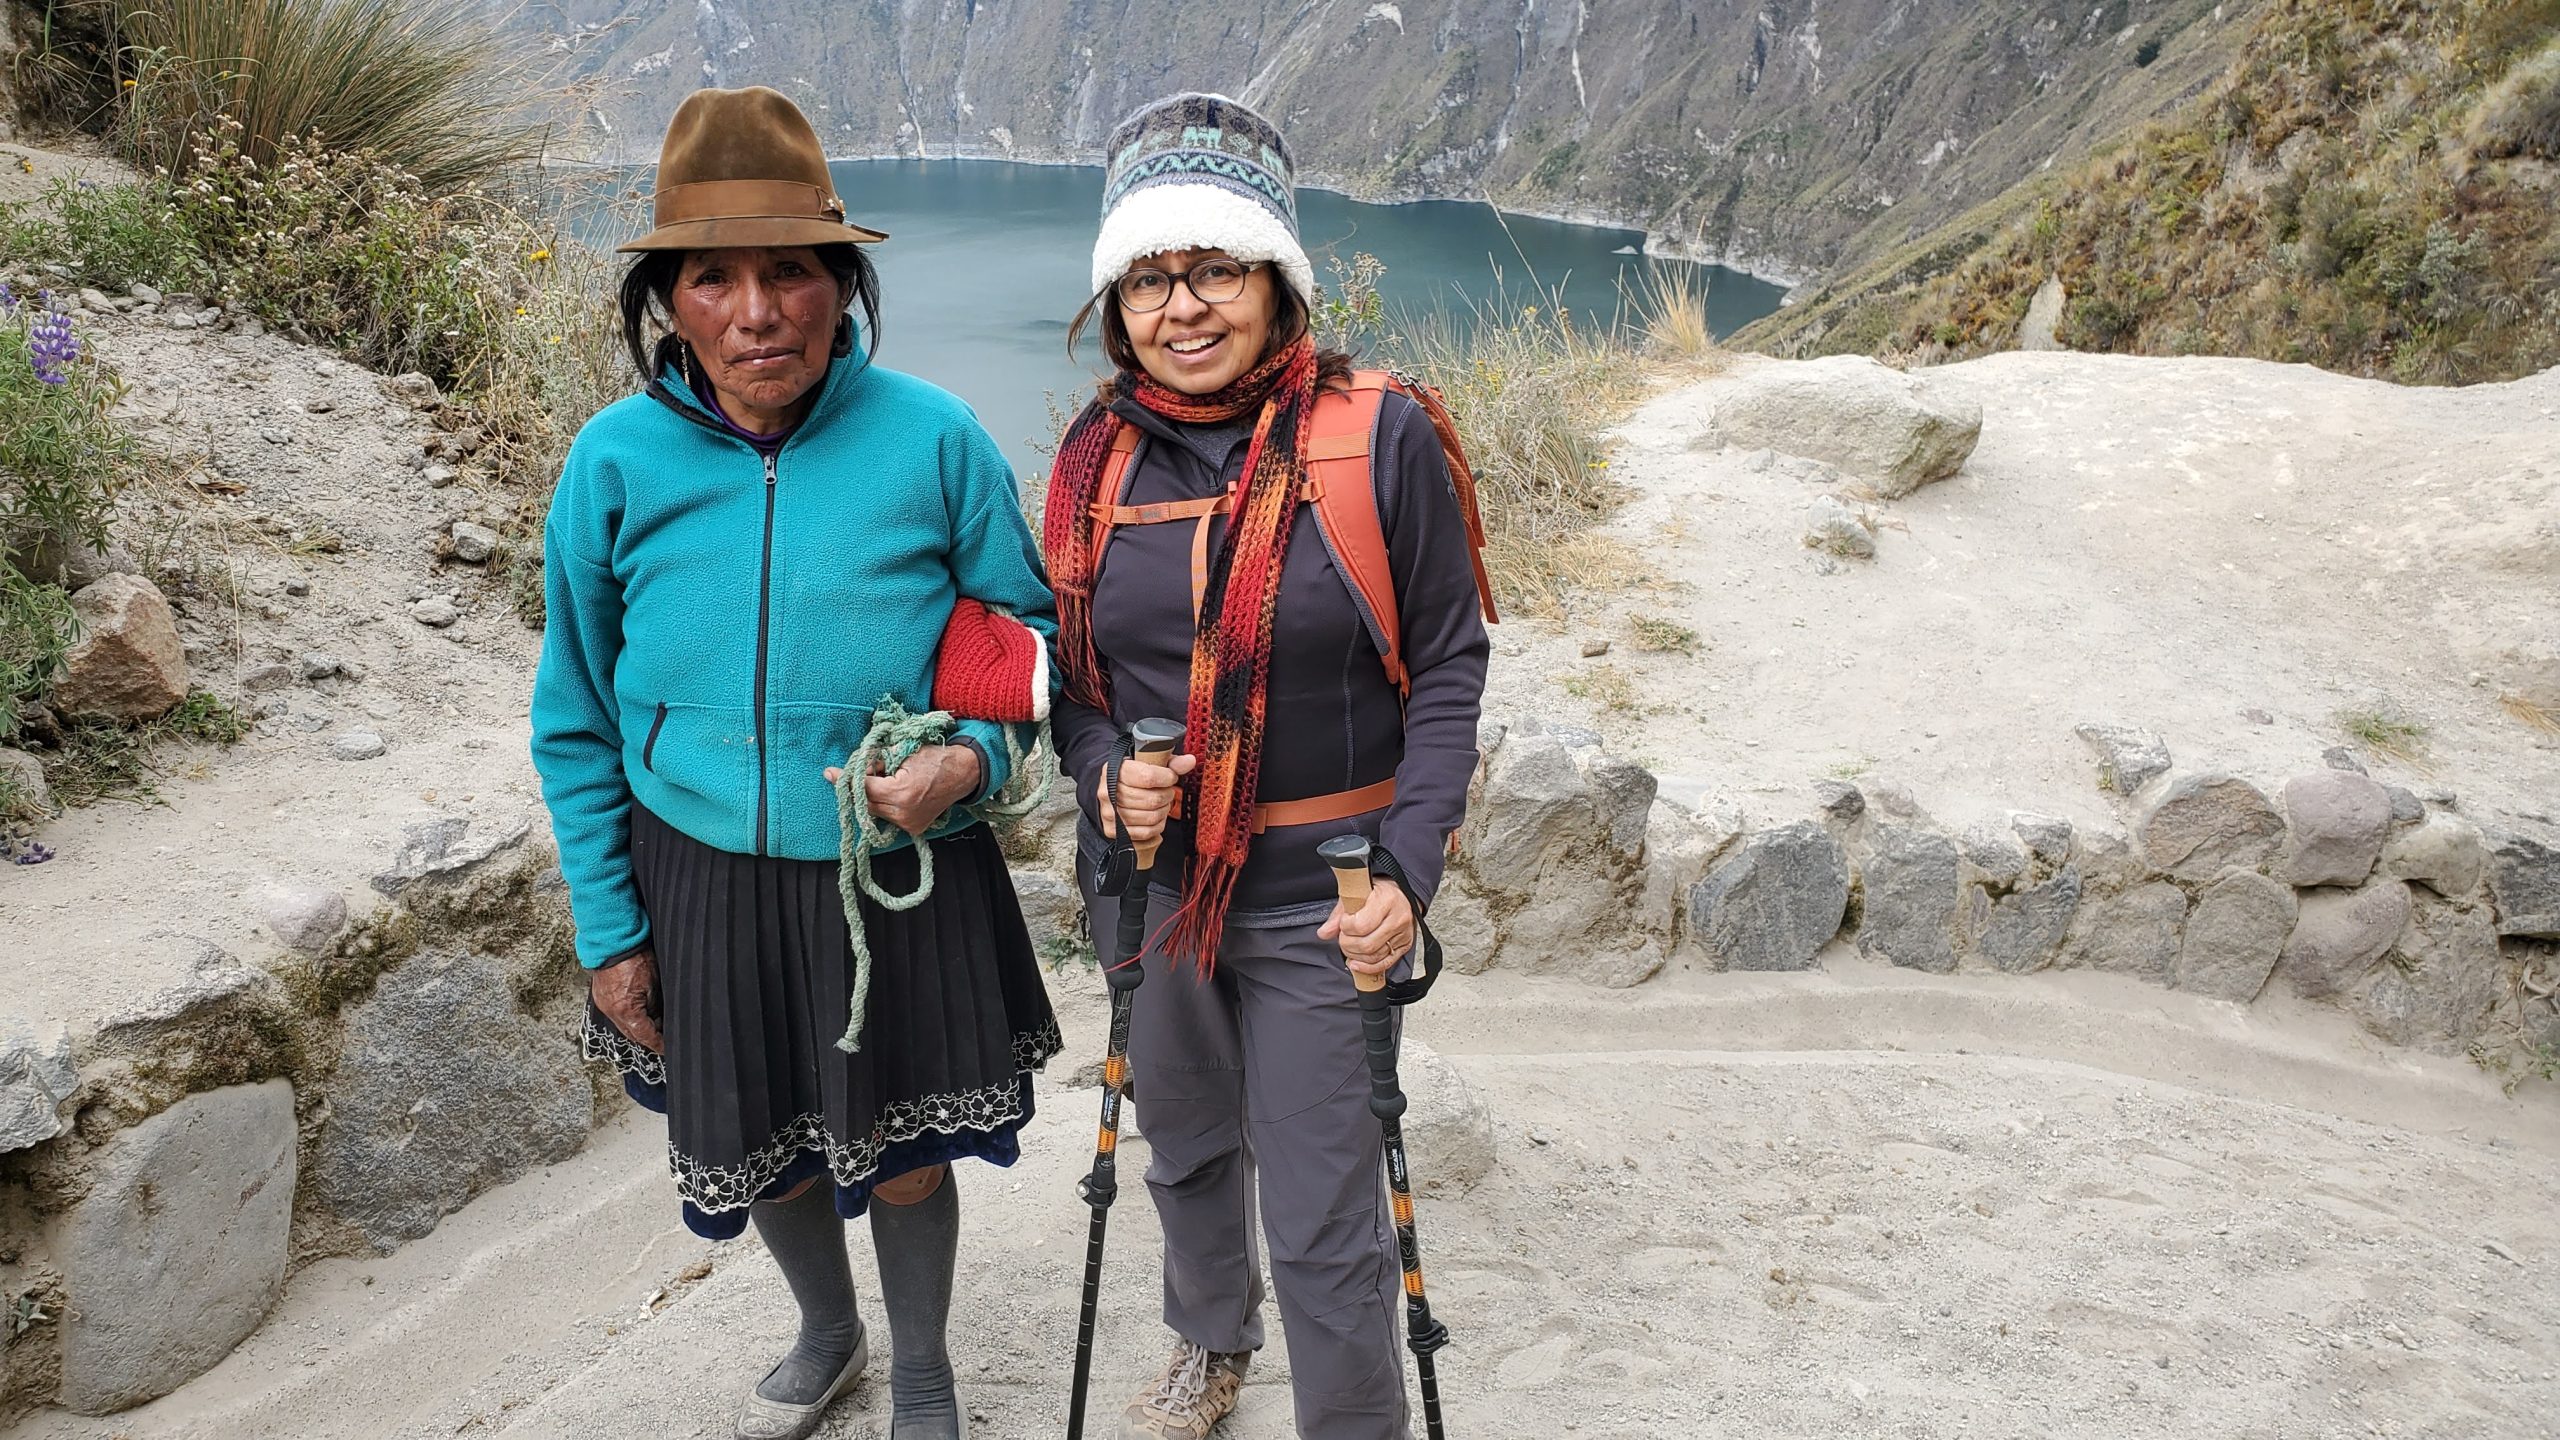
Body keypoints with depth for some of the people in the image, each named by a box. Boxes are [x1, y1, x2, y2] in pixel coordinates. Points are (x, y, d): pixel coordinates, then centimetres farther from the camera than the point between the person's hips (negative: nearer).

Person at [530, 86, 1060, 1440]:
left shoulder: (931, 439, -14)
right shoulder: (618, 459, -10)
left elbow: (1031, 630, 0)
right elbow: (576, 720, 1)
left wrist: (973, 755, -21)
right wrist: (608, 932, 3)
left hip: (905, 880, -2)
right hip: (708, 883, 2)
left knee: (903, 1157, 14)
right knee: (761, 1152, 21)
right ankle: (827, 1330, 54)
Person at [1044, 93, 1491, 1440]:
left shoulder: (1378, 440, -14)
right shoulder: (1097, 454, -1)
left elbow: (1447, 669, -10)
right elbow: (1070, 666, 9)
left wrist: (1410, 871, -20)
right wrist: (1102, 772, -12)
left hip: (1318, 899, -5)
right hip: (1150, 880, 5)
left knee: (1323, 1228, 1)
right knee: (1186, 1148, 26)